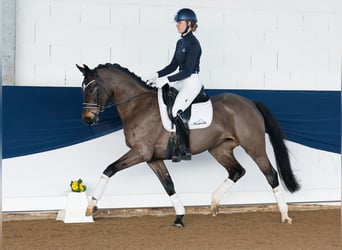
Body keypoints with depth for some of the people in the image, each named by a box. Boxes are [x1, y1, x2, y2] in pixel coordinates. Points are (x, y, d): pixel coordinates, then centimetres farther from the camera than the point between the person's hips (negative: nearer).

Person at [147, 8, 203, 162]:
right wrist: (158, 75, 2)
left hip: (191, 82, -10)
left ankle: (186, 149, -10)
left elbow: (188, 71, -20)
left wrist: (167, 80, -23)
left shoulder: (193, 44, -15)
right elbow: (174, 65, 16)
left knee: (176, 111, -21)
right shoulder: (180, 42, 12)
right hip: (181, 81, 10)